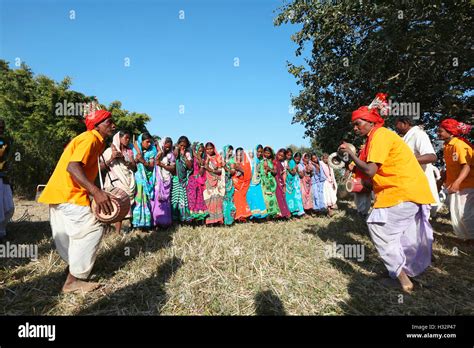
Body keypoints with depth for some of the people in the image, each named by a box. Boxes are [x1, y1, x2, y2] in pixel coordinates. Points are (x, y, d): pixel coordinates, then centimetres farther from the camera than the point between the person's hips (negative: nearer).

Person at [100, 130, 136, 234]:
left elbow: (134, 167, 5)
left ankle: (118, 232, 2)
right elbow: (101, 167, 0)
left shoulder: (129, 151, 14)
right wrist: (111, 158, -14)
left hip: (127, 183, 3)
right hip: (114, 183, -2)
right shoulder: (110, 150, 4)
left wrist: (123, 159, -8)